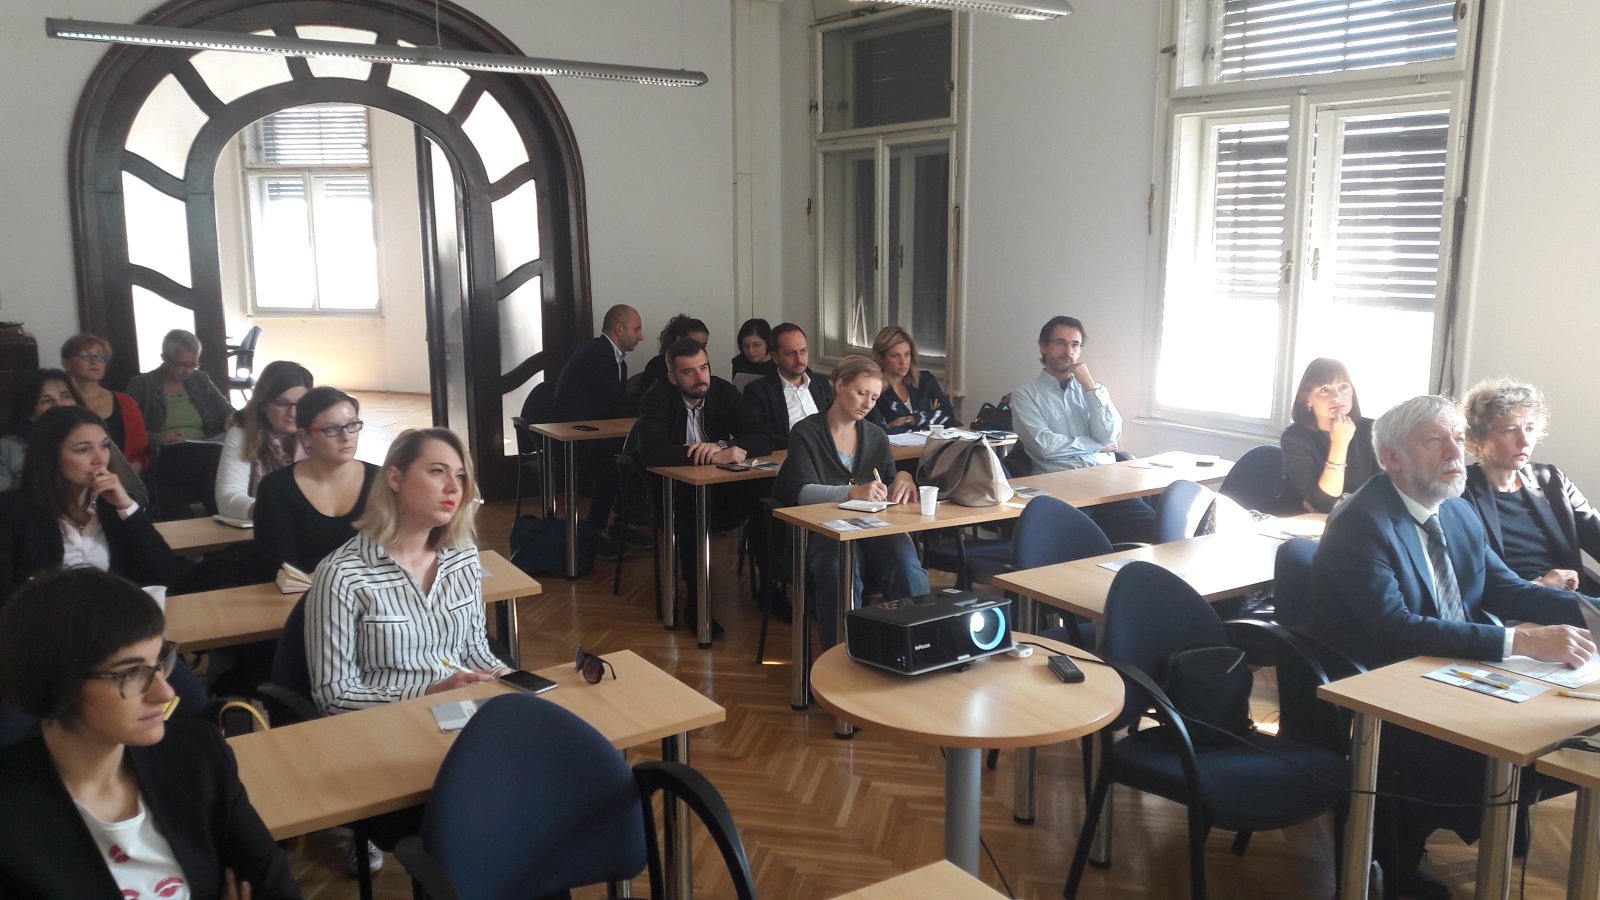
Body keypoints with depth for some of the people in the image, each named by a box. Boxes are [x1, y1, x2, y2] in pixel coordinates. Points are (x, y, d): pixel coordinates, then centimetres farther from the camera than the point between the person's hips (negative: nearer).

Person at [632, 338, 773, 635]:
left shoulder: (723, 392, -2)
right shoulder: (657, 399, -13)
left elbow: (762, 439, -7)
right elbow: (651, 452, -29)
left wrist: (724, 447, -28)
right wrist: (717, 455, -33)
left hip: (719, 489, 4)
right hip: (671, 494, -4)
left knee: (764, 493, -23)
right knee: (694, 500, -36)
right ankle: (695, 600, -27)